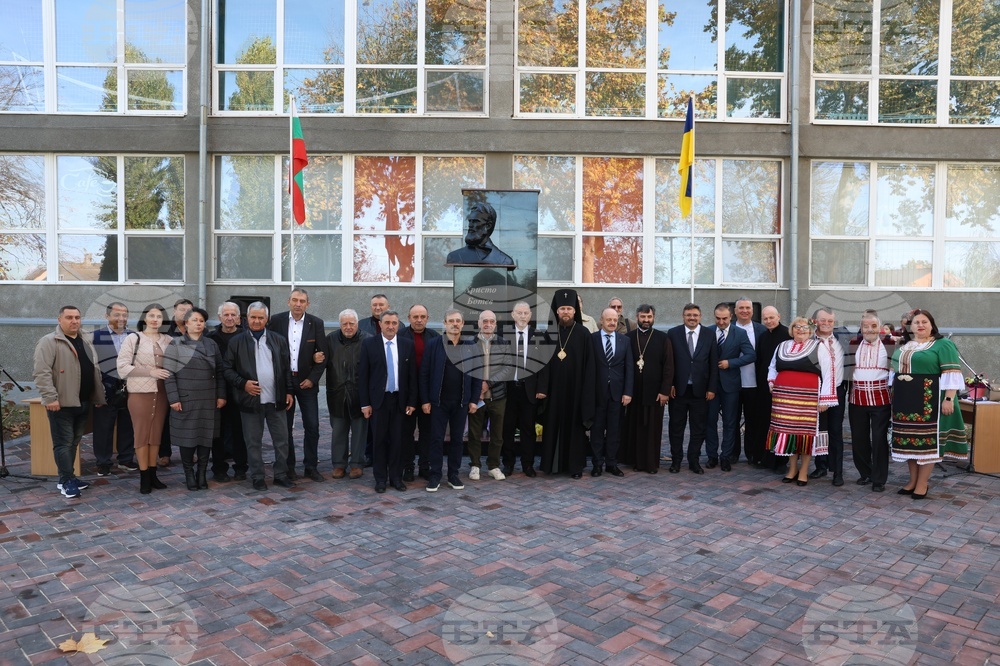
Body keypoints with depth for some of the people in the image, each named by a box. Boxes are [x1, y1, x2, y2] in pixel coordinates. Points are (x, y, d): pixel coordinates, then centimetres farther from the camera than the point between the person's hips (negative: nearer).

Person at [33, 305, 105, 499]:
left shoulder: (86, 343, 16)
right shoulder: (49, 342, -8)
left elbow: (95, 372, 18)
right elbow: (41, 372, -16)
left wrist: (98, 397, 16)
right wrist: (50, 397, -22)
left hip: (83, 403, 7)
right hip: (62, 403, -7)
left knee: (74, 442, 13)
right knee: (63, 442, -3)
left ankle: (68, 478, 22)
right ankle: (67, 481, 2)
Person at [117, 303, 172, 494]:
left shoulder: (168, 340, 6)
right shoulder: (133, 339, -2)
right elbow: (122, 367, -8)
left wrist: (167, 374, -7)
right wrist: (150, 372, -16)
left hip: (161, 393, 3)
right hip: (140, 393, -3)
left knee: (156, 434, 9)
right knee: (142, 434, 3)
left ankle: (152, 474, 19)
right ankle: (144, 477, 12)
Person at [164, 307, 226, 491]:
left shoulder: (212, 344, 10)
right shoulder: (175, 344, -1)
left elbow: (219, 372, 10)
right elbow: (169, 374, -5)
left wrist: (221, 395, 4)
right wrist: (173, 398, -11)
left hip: (208, 400, 3)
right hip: (185, 400, -3)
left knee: (206, 436, 6)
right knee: (187, 436, 4)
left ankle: (202, 473, 17)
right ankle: (189, 473, 18)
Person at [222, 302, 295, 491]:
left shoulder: (279, 340, 6)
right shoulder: (236, 342, 1)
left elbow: (286, 368, 8)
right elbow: (227, 369, 1)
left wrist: (288, 391, 3)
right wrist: (243, 383, -12)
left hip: (276, 400, 2)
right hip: (250, 399, -2)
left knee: (282, 440, 7)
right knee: (253, 442, 8)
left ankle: (281, 474, 21)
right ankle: (257, 477, 20)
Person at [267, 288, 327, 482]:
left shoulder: (316, 323, -1)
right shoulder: (277, 320, -1)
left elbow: (323, 355, 0)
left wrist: (312, 379, -7)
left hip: (307, 381, 0)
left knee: (312, 426, 1)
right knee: (285, 427, 7)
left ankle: (311, 466, 13)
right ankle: (288, 467, 18)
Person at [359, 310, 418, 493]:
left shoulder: (407, 345, 4)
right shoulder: (369, 344, -1)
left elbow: (412, 375, 5)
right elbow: (363, 375, -2)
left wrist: (412, 401, 1)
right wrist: (365, 403, -5)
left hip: (400, 399, 1)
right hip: (378, 400, -1)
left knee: (397, 440, 6)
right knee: (379, 440, 6)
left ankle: (396, 477, 18)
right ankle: (380, 478, 17)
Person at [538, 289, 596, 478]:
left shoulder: (583, 333, -3)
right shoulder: (550, 333, 3)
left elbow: (589, 365, -4)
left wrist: (587, 391, -9)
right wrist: (541, 387, -5)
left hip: (575, 387, -2)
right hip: (554, 387, 2)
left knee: (574, 425, 5)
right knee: (553, 425, 7)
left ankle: (575, 465, 14)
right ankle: (552, 463, 18)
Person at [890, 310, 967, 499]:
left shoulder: (943, 345, -6)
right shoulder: (903, 346, 14)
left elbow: (952, 373, -12)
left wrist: (949, 399, -19)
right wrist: (894, 394, 16)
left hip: (929, 399, -6)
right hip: (905, 400, 6)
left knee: (926, 439, -2)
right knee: (909, 439, 9)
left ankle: (922, 483, 5)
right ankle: (913, 480, 18)